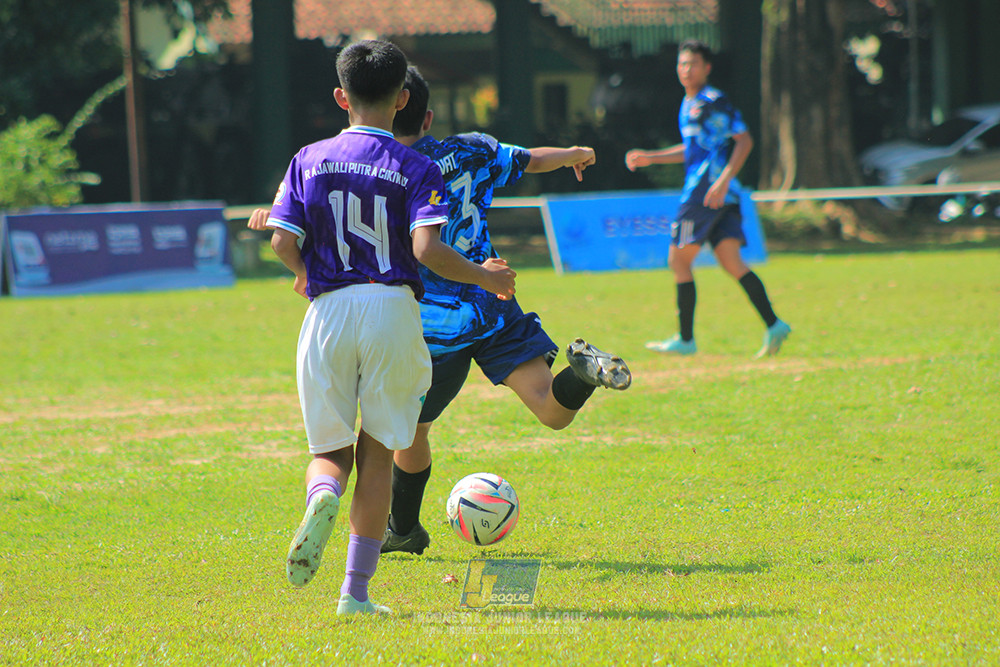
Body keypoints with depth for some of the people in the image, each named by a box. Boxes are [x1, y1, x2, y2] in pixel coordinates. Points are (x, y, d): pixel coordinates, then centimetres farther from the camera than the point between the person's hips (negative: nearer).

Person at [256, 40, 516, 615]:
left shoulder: (309, 160, 7)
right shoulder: (416, 168, 0)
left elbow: (284, 243, 1)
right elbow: (426, 248, -13)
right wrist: (484, 277, 2)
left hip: (328, 310, 1)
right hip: (392, 307, -1)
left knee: (330, 451, 12)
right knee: (377, 453, 9)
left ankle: (322, 498, -26)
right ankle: (357, 591, 5)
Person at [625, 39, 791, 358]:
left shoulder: (714, 102, -9)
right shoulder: (689, 104, 20)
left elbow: (744, 141, -15)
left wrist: (723, 179, -24)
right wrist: (650, 158, 27)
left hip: (706, 194, -9)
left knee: (679, 260, -1)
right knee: (731, 262, 0)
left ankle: (685, 339, 4)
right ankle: (773, 325, -10)